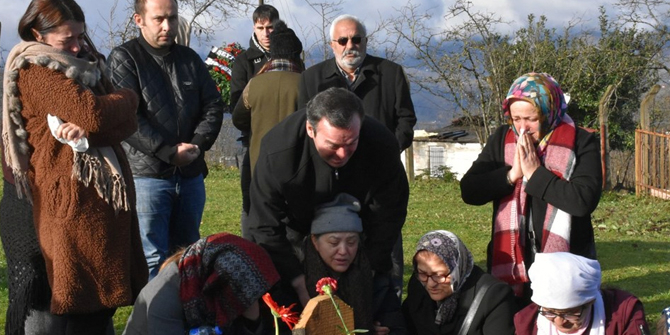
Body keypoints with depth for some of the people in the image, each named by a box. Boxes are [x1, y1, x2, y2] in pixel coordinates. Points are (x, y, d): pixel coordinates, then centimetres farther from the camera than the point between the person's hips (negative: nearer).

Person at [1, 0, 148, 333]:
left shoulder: (84, 64, 17)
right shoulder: (35, 71, -8)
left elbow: (127, 123, 5)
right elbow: (93, 113, -20)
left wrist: (87, 130, -14)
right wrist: (127, 98, -1)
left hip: (106, 189, 8)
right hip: (75, 196, -8)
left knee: (107, 296, 10)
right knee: (88, 305, -5)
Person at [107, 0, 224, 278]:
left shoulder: (189, 58, 13)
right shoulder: (124, 59, -4)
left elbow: (213, 106, 11)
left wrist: (197, 145, -7)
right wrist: (169, 153, -16)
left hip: (190, 173, 6)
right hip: (148, 172, -6)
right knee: (153, 258, -6)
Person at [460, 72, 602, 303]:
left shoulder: (580, 143, -7)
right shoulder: (502, 139, 5)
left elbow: (585, 200, -19)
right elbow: (469, 191, 0)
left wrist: (535, 174, -16)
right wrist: (511, 174, -13)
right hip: (510, 266, 3)